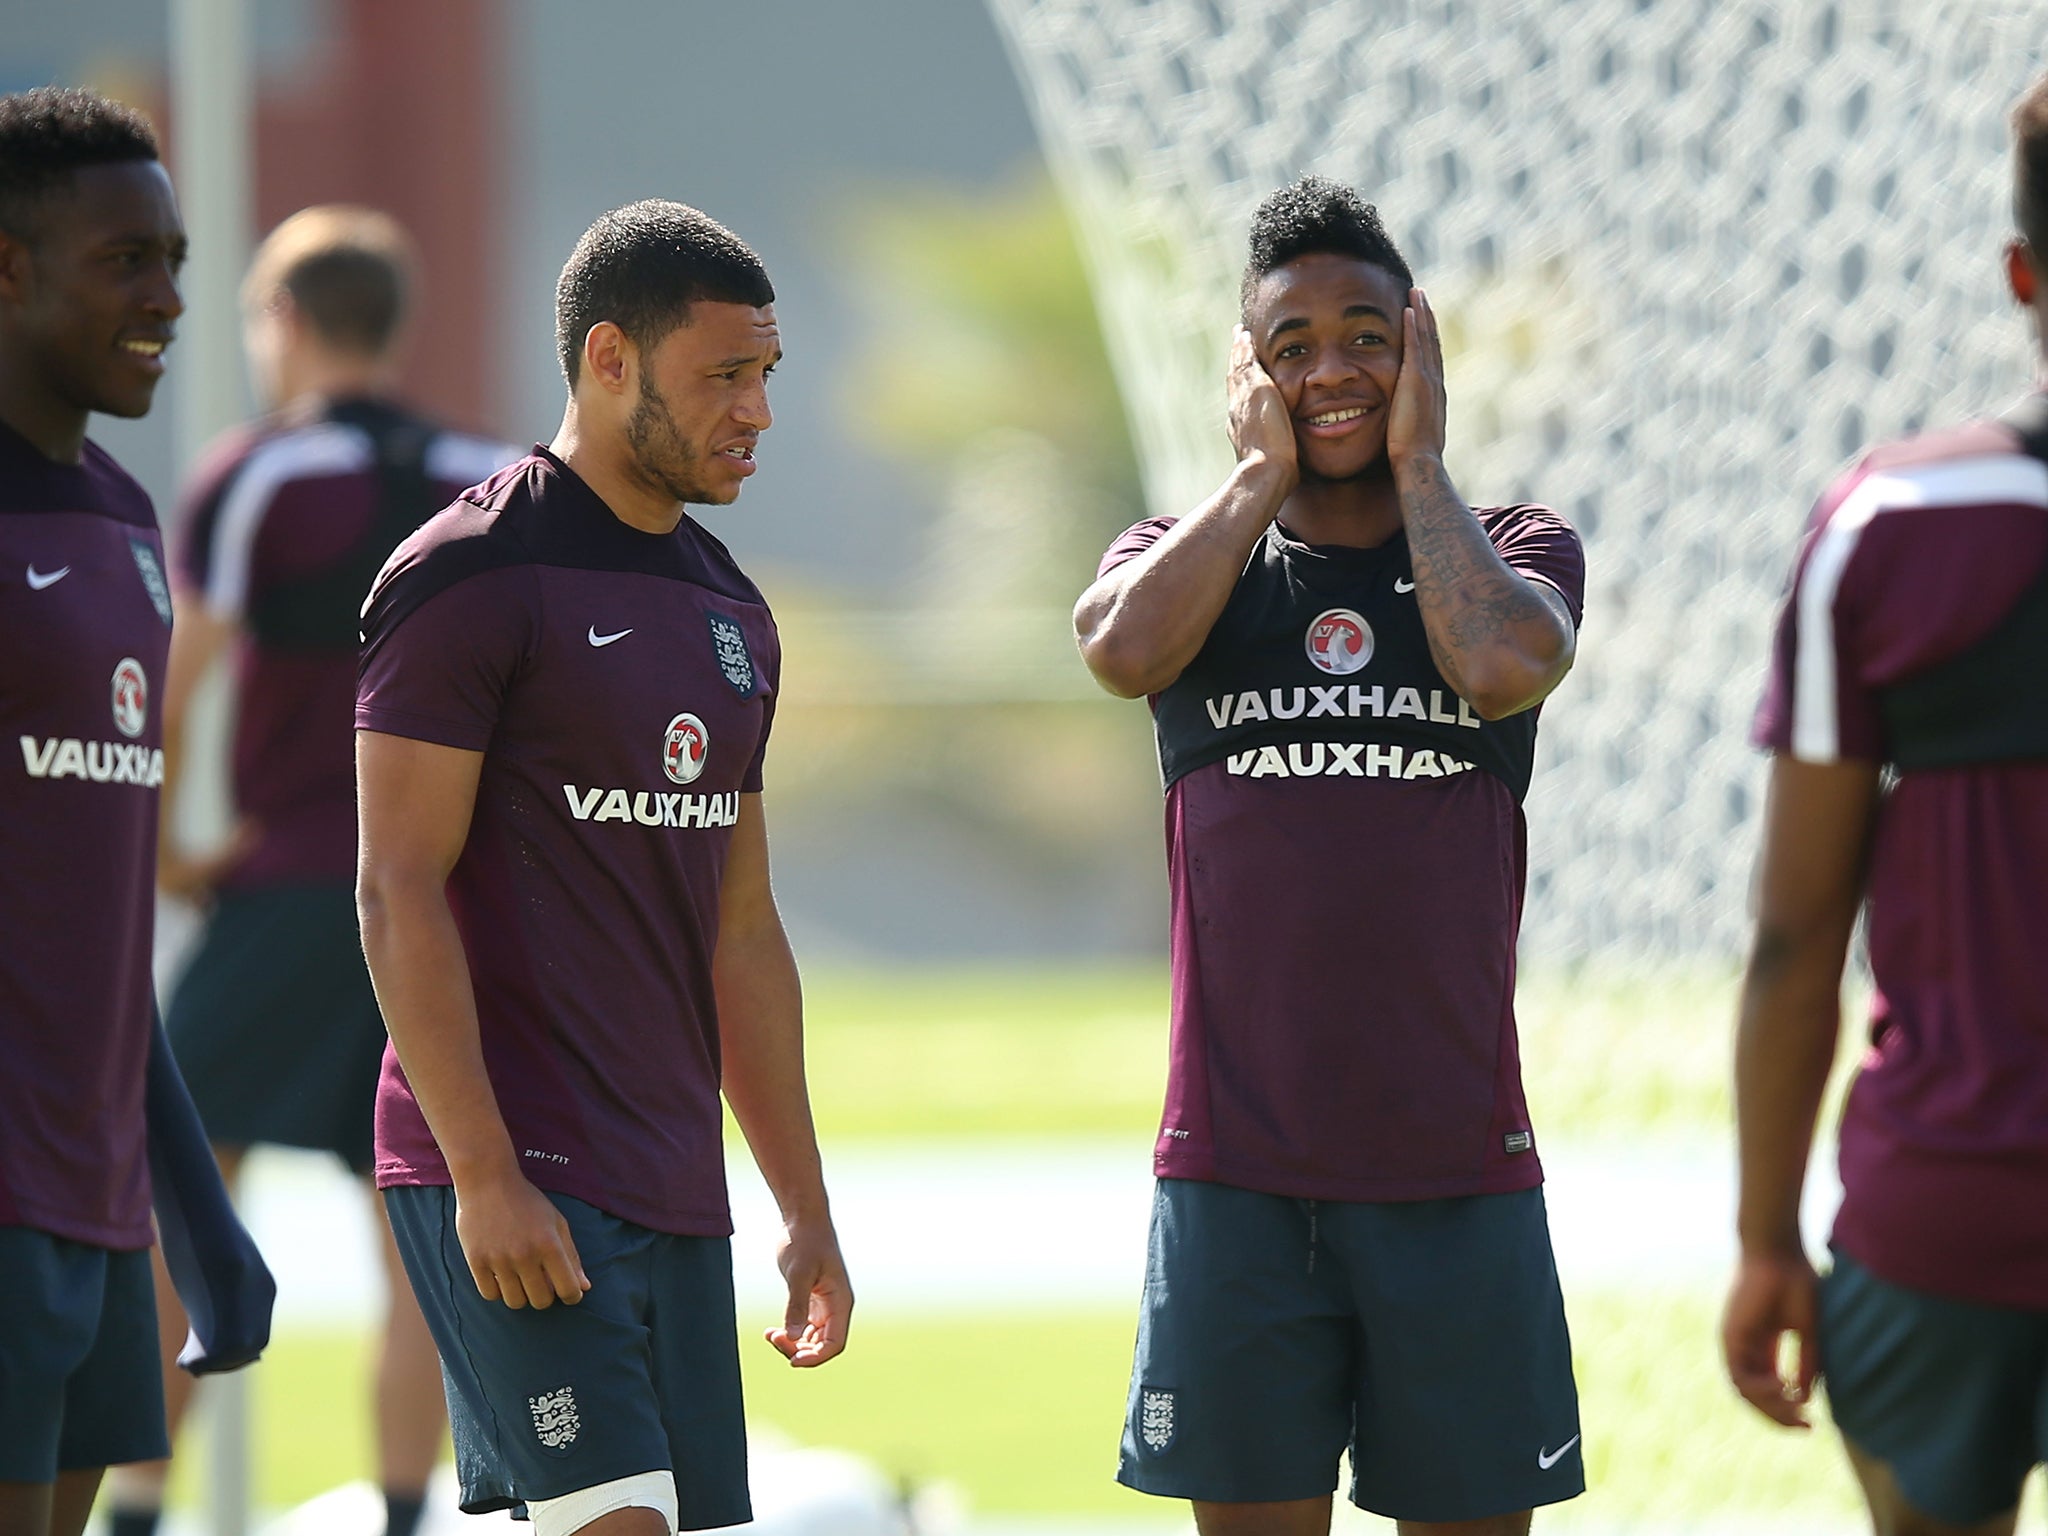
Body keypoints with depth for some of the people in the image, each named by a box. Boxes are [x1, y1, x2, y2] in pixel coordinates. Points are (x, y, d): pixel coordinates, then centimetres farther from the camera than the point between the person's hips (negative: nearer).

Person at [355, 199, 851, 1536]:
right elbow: (398, 893, -12)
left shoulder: (732, 612, 18)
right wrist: (484, 1175, -19)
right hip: (514, 1183, -8)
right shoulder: (473, 577, -7)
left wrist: (807, 1210, 19)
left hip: (674, 1195, 8)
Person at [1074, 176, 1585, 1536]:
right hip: (1238, 1175, 1)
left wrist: (1417, 462, -2)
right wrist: (1261, 472, -2)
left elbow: (1503, 665, -16)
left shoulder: (1516, 551, 8)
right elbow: (1124, 648, -14)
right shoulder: (1186, 556, 11)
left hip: (1457, 1168, 0)